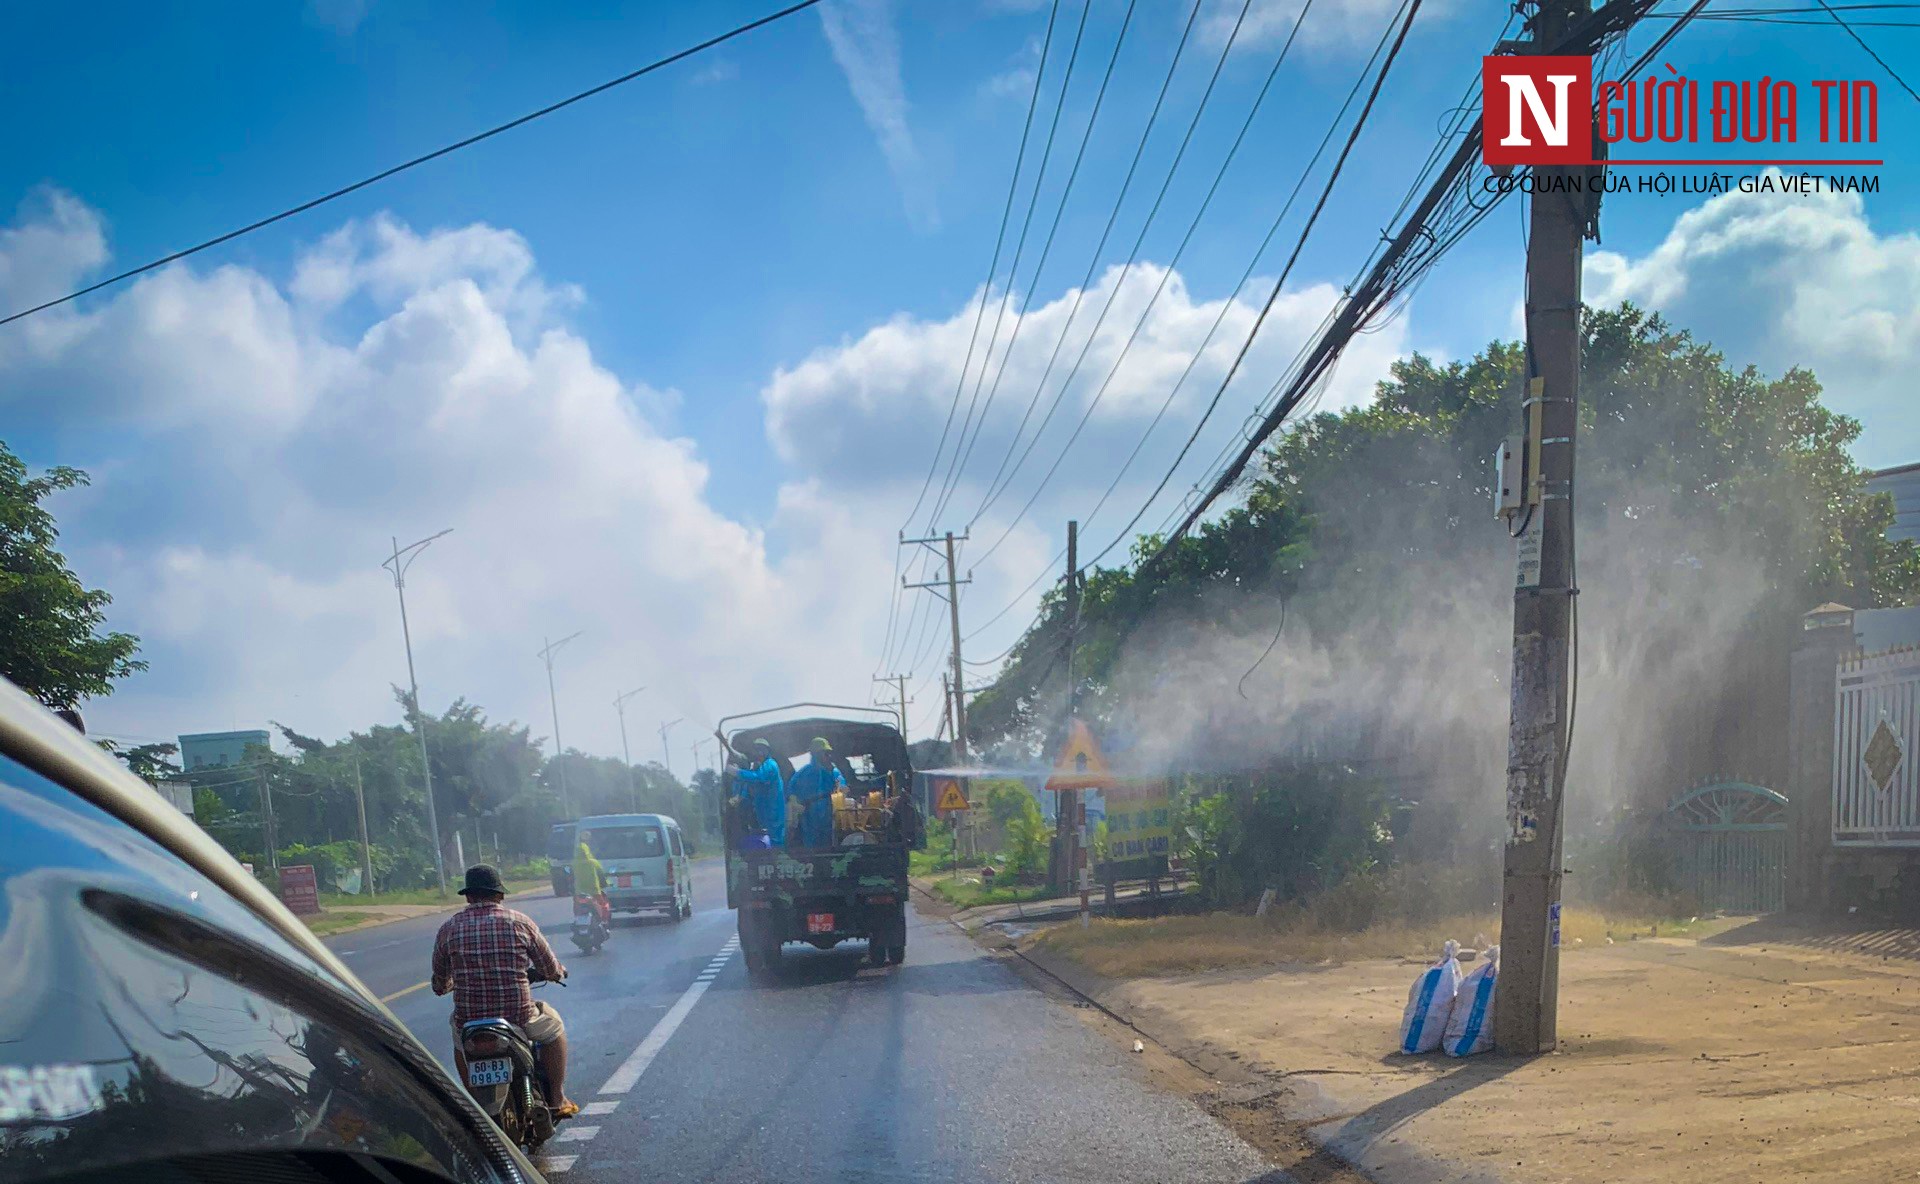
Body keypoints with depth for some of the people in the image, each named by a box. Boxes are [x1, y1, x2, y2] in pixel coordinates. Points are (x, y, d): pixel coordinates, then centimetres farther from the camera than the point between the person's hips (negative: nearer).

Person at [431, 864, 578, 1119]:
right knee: (553, 1025, 29)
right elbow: (551, 970, 4)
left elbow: (440, 983, 11)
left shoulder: (449, 929, 1)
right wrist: (559, 972, 29)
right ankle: (557, 1100, 28)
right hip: (519, 1018, -2)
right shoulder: (520, 922, -3)